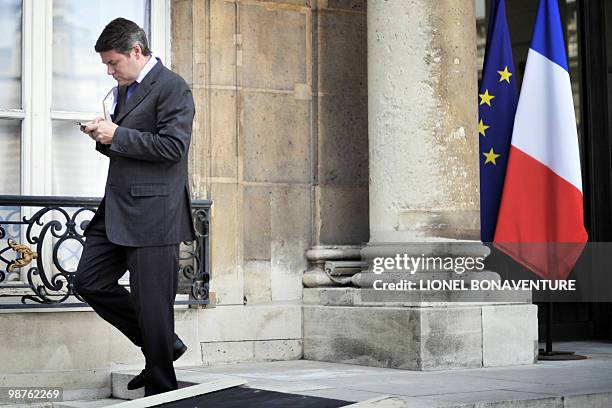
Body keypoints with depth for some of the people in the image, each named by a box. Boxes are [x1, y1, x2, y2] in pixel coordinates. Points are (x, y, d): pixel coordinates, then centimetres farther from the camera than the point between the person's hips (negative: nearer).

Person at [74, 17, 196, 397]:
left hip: (152, 213, -9)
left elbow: (173, 146, -19)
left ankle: (161, 389, 9)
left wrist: (117, 135, -15)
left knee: (152, 304, -4)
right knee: (90, 281, 8)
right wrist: (104, 136, 5)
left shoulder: (172, 87, -9)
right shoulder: (125, 89, 18)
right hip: (116, 209, 9)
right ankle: (162, 344, 19)